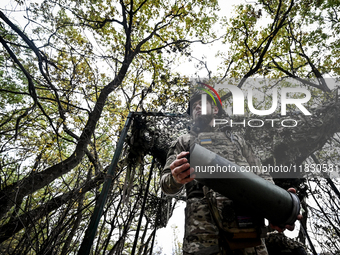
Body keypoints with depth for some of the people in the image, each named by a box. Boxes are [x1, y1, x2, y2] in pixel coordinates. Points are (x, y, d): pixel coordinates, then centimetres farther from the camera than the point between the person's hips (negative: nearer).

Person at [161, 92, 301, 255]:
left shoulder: (235, 139, 29)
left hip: (247, 220, 2)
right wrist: (176, 179, -16)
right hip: (204, 224, -1)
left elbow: (261, 174, 20)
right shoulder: (183, 142, 23)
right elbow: (167, 184, 11)